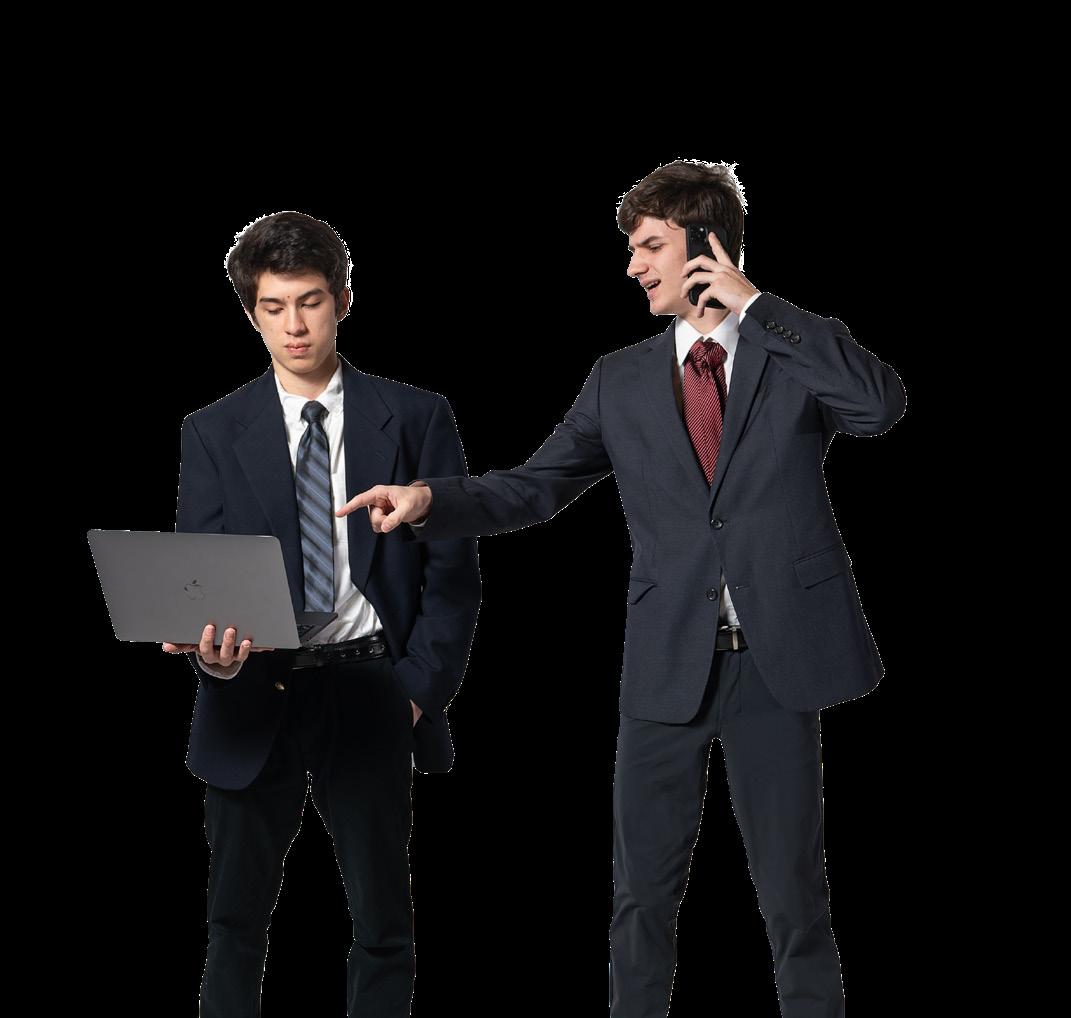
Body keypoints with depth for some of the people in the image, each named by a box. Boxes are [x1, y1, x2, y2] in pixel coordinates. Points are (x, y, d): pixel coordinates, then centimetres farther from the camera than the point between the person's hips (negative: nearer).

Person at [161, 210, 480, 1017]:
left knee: (383, 923, 6)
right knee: (236, 920, 7)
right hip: (254, 699, 1)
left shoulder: (416, 418, 3)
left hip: (370, 692, -1)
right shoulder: (214, 432, 6)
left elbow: (452, 569, 3)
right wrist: (209, 647, -21)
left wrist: (421, 688, -7)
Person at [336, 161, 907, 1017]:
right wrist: (430, 498, -11)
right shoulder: (622, 379, 10)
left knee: (793, 884, 5)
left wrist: (756, 304, -14)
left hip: (777, 653, -3)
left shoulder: (800, 350, 2)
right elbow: (537, 487, 7)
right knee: (645, 887, 8)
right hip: (667, 659, 3)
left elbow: (883, 406, -17)